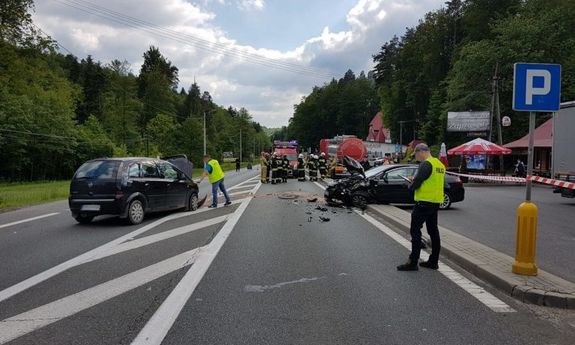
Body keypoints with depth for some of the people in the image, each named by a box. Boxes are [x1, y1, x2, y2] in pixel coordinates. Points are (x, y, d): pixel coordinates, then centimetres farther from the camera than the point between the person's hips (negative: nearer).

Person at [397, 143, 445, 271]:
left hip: (424, 202, -9)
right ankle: (434, 261, 21)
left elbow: (417, 182, -19)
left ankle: (413, 262, -4)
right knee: (433, 231, 14)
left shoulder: (426, 164, -16)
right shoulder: (440, 164, 13)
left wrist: (411, 186, 3)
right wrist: (415, 181, 11)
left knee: (415, 230, -5)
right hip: (436, 202, 9)